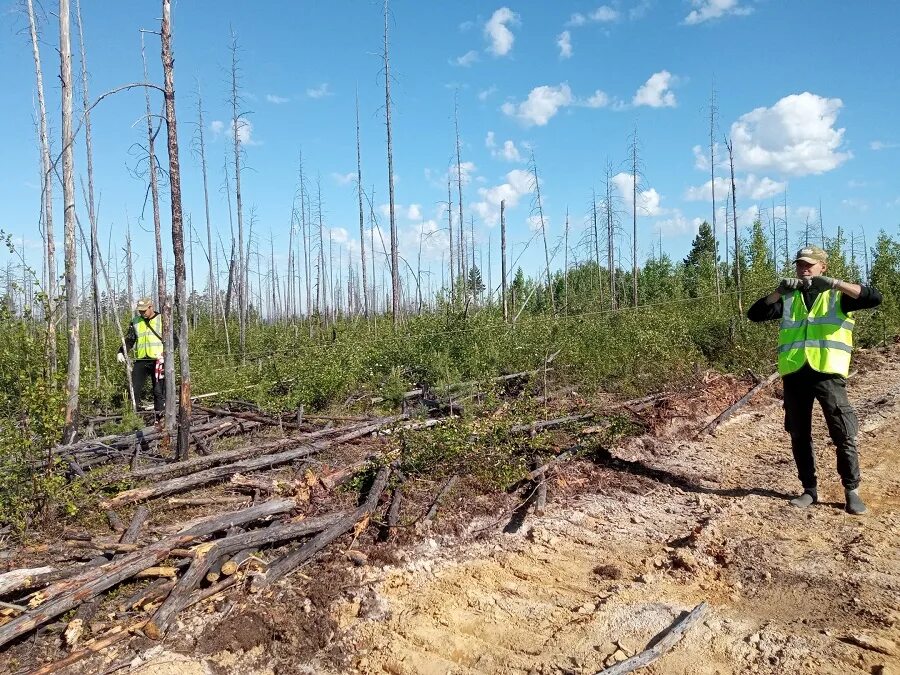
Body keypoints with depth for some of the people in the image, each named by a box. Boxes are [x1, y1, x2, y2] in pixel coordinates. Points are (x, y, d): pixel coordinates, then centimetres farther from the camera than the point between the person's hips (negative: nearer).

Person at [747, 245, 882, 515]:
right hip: (794, 374, 3)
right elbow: (754, 314, 5)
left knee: (843, 434, -3)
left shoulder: (838, 295, 8)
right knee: (799, 435, 8)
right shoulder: (788, 299, 15)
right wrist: (778, 292, -10)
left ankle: (852, 492, 8)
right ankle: (809, 490, 18)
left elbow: (874, 297, -8)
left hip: (827, 372, -3)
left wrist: (834, 283, -19)